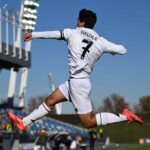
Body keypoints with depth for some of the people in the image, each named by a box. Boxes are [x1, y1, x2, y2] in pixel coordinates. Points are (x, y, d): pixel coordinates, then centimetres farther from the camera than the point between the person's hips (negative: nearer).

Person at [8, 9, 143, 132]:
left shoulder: (72, 33, -4)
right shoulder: (101, 41, 4)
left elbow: (52, 34, 7)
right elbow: (122, 50, 5)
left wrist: (33, 34, 22)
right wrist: (109, 49, 26)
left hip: (77, 82, -7)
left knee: (89, 122, -3)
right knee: (50, 101, 16)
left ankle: (124, 116, -11)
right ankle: (23, 123, 22)